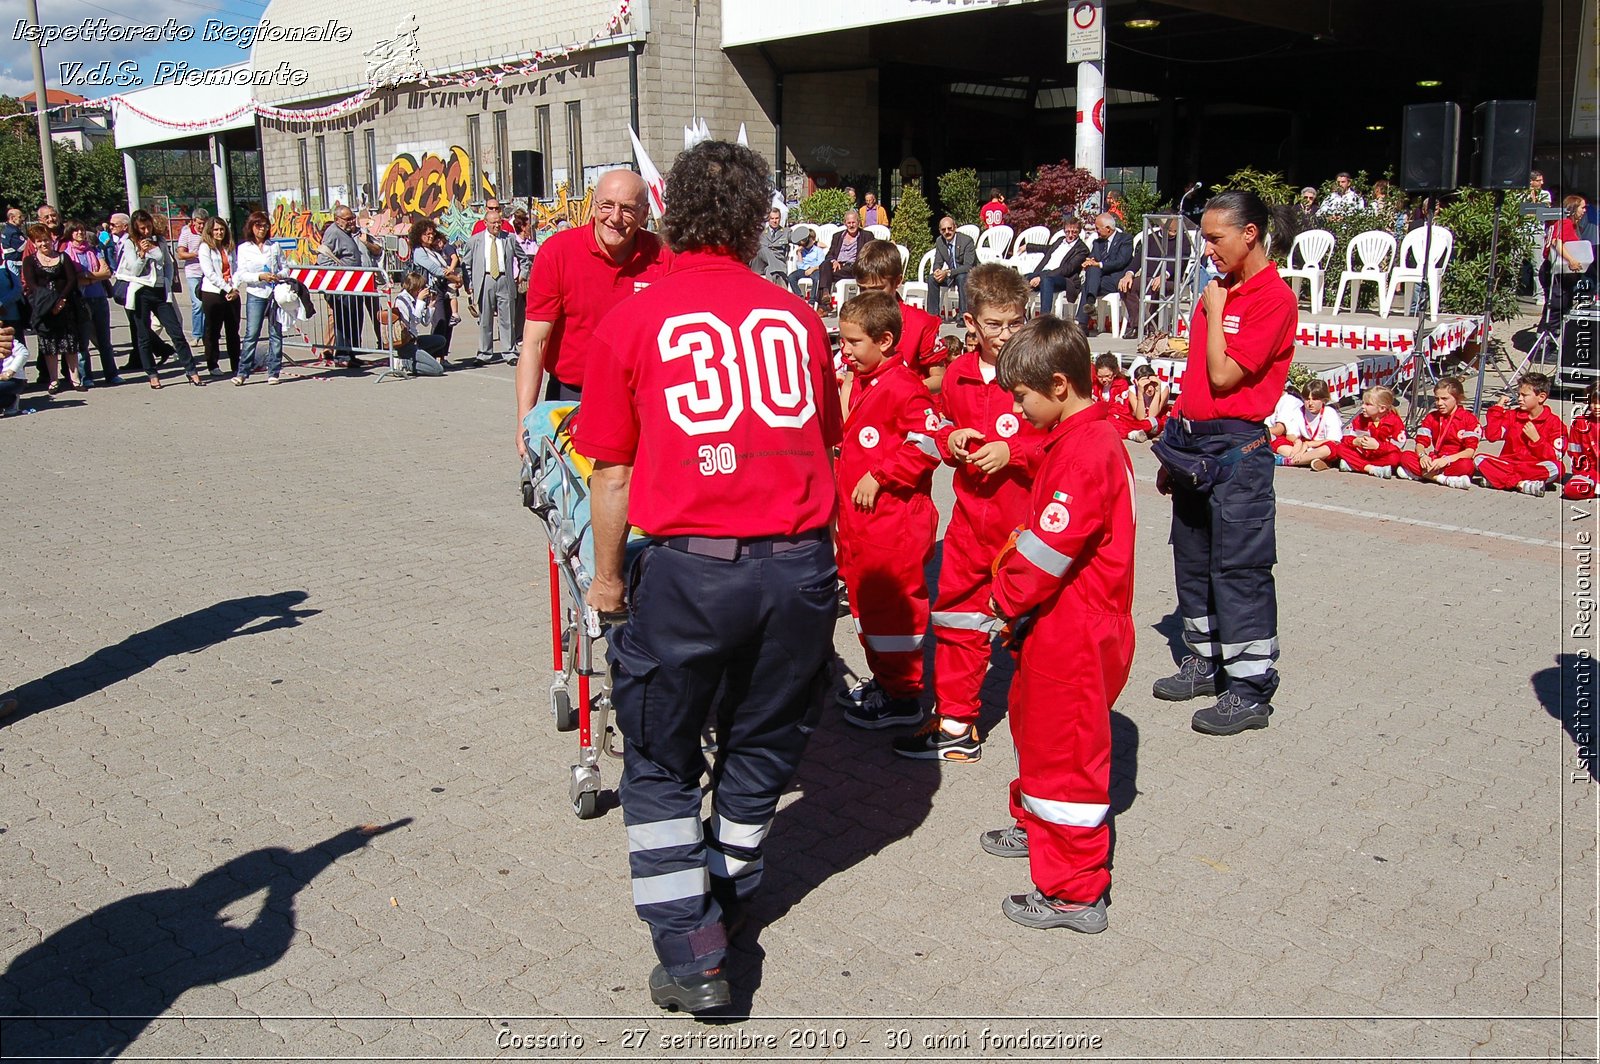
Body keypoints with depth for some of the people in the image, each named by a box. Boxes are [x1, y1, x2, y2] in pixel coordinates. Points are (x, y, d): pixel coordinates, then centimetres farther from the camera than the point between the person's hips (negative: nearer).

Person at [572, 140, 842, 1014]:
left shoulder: (632, 318, 1)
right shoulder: (794, 315, 8)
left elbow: (612, 469, 3)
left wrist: (607, 576, 16)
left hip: (689, 565, -3)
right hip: (802, 562, 3)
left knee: (660, 762, 15)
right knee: (761, 744, 23)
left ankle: (691, 953, 13)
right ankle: (730, 895, 43)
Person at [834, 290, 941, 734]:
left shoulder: (903, 387, -17)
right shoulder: (860, 382, 13)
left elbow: (927, 445, -22)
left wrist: (878, 476, -20)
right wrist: (846, 470, 15)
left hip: (895, 519, -10)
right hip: (859, 516, 10)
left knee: (894, 605, -1)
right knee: (865, 598, 17)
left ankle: (904, 693, 11)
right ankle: (882, 678, 31)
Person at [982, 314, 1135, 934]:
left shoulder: (1084, 450, -23)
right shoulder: (1087, 436, 10)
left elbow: (1047, 547, -25)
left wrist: (1007, 598, -9)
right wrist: (1014, 593, 6)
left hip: (1074, 630, -11)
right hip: (1061, 621, 11)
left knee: (1064, 749, -1)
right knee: (1034, 718, 26)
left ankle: (1076, 892, 11)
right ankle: (1036, 828, 48)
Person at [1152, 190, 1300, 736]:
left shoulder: (1275, 298, -12)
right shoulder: (1220, 292, 14)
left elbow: (1223, 375, -19)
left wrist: (1214, 311, -9)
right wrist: (1173, 453, 15)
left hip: (1236, 449, -9)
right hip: (1193, 442, 9)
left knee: (1238, 568, -4)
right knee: (1193, 559, 15)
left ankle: (1250, 690, 4)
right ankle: (1204, 662, 30)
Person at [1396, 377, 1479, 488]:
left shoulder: (1469, 418, -4)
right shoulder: (1431, 417, 11)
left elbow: (1470, 451, -13)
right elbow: (1421, 443, 4)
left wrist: (1447, 459, -26)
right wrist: (1422, 455, -20)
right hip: (1433, 462, 4)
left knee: (1466, 465, -39)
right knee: (1405, 456, -22)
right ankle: (1445, 480, -32)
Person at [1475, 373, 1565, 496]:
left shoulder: (1554, 422, 1)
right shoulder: (1512, 416, 12)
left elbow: (1555, 457, -6)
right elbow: (1491, 436, -1)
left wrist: (1536, 439, -16)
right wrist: (1498, 409, 1)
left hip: (1535, 468, -3)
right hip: (1509, 463, 3)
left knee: (1554, 468, -36)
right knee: (1480, 459, -23)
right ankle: (1521, 484, -34)